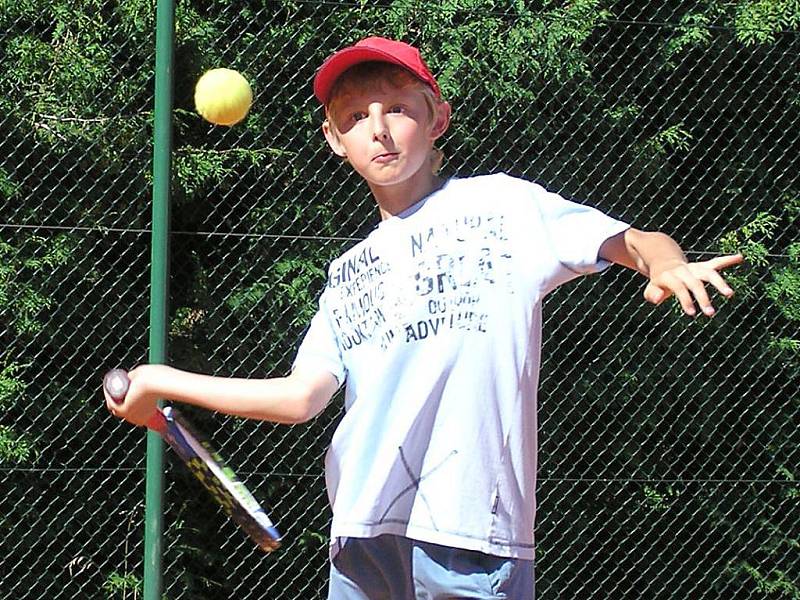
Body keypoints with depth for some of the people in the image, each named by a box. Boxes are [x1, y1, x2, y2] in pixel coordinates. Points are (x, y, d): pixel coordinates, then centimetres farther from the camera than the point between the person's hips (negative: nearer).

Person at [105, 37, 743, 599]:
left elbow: (632, 241, 2)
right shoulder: (347, 272, 21)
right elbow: (303, 396, 14)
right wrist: (162, 382, 14)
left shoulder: (503, 203, 8)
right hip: (362, 533, 5)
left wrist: (666, 261, -21)